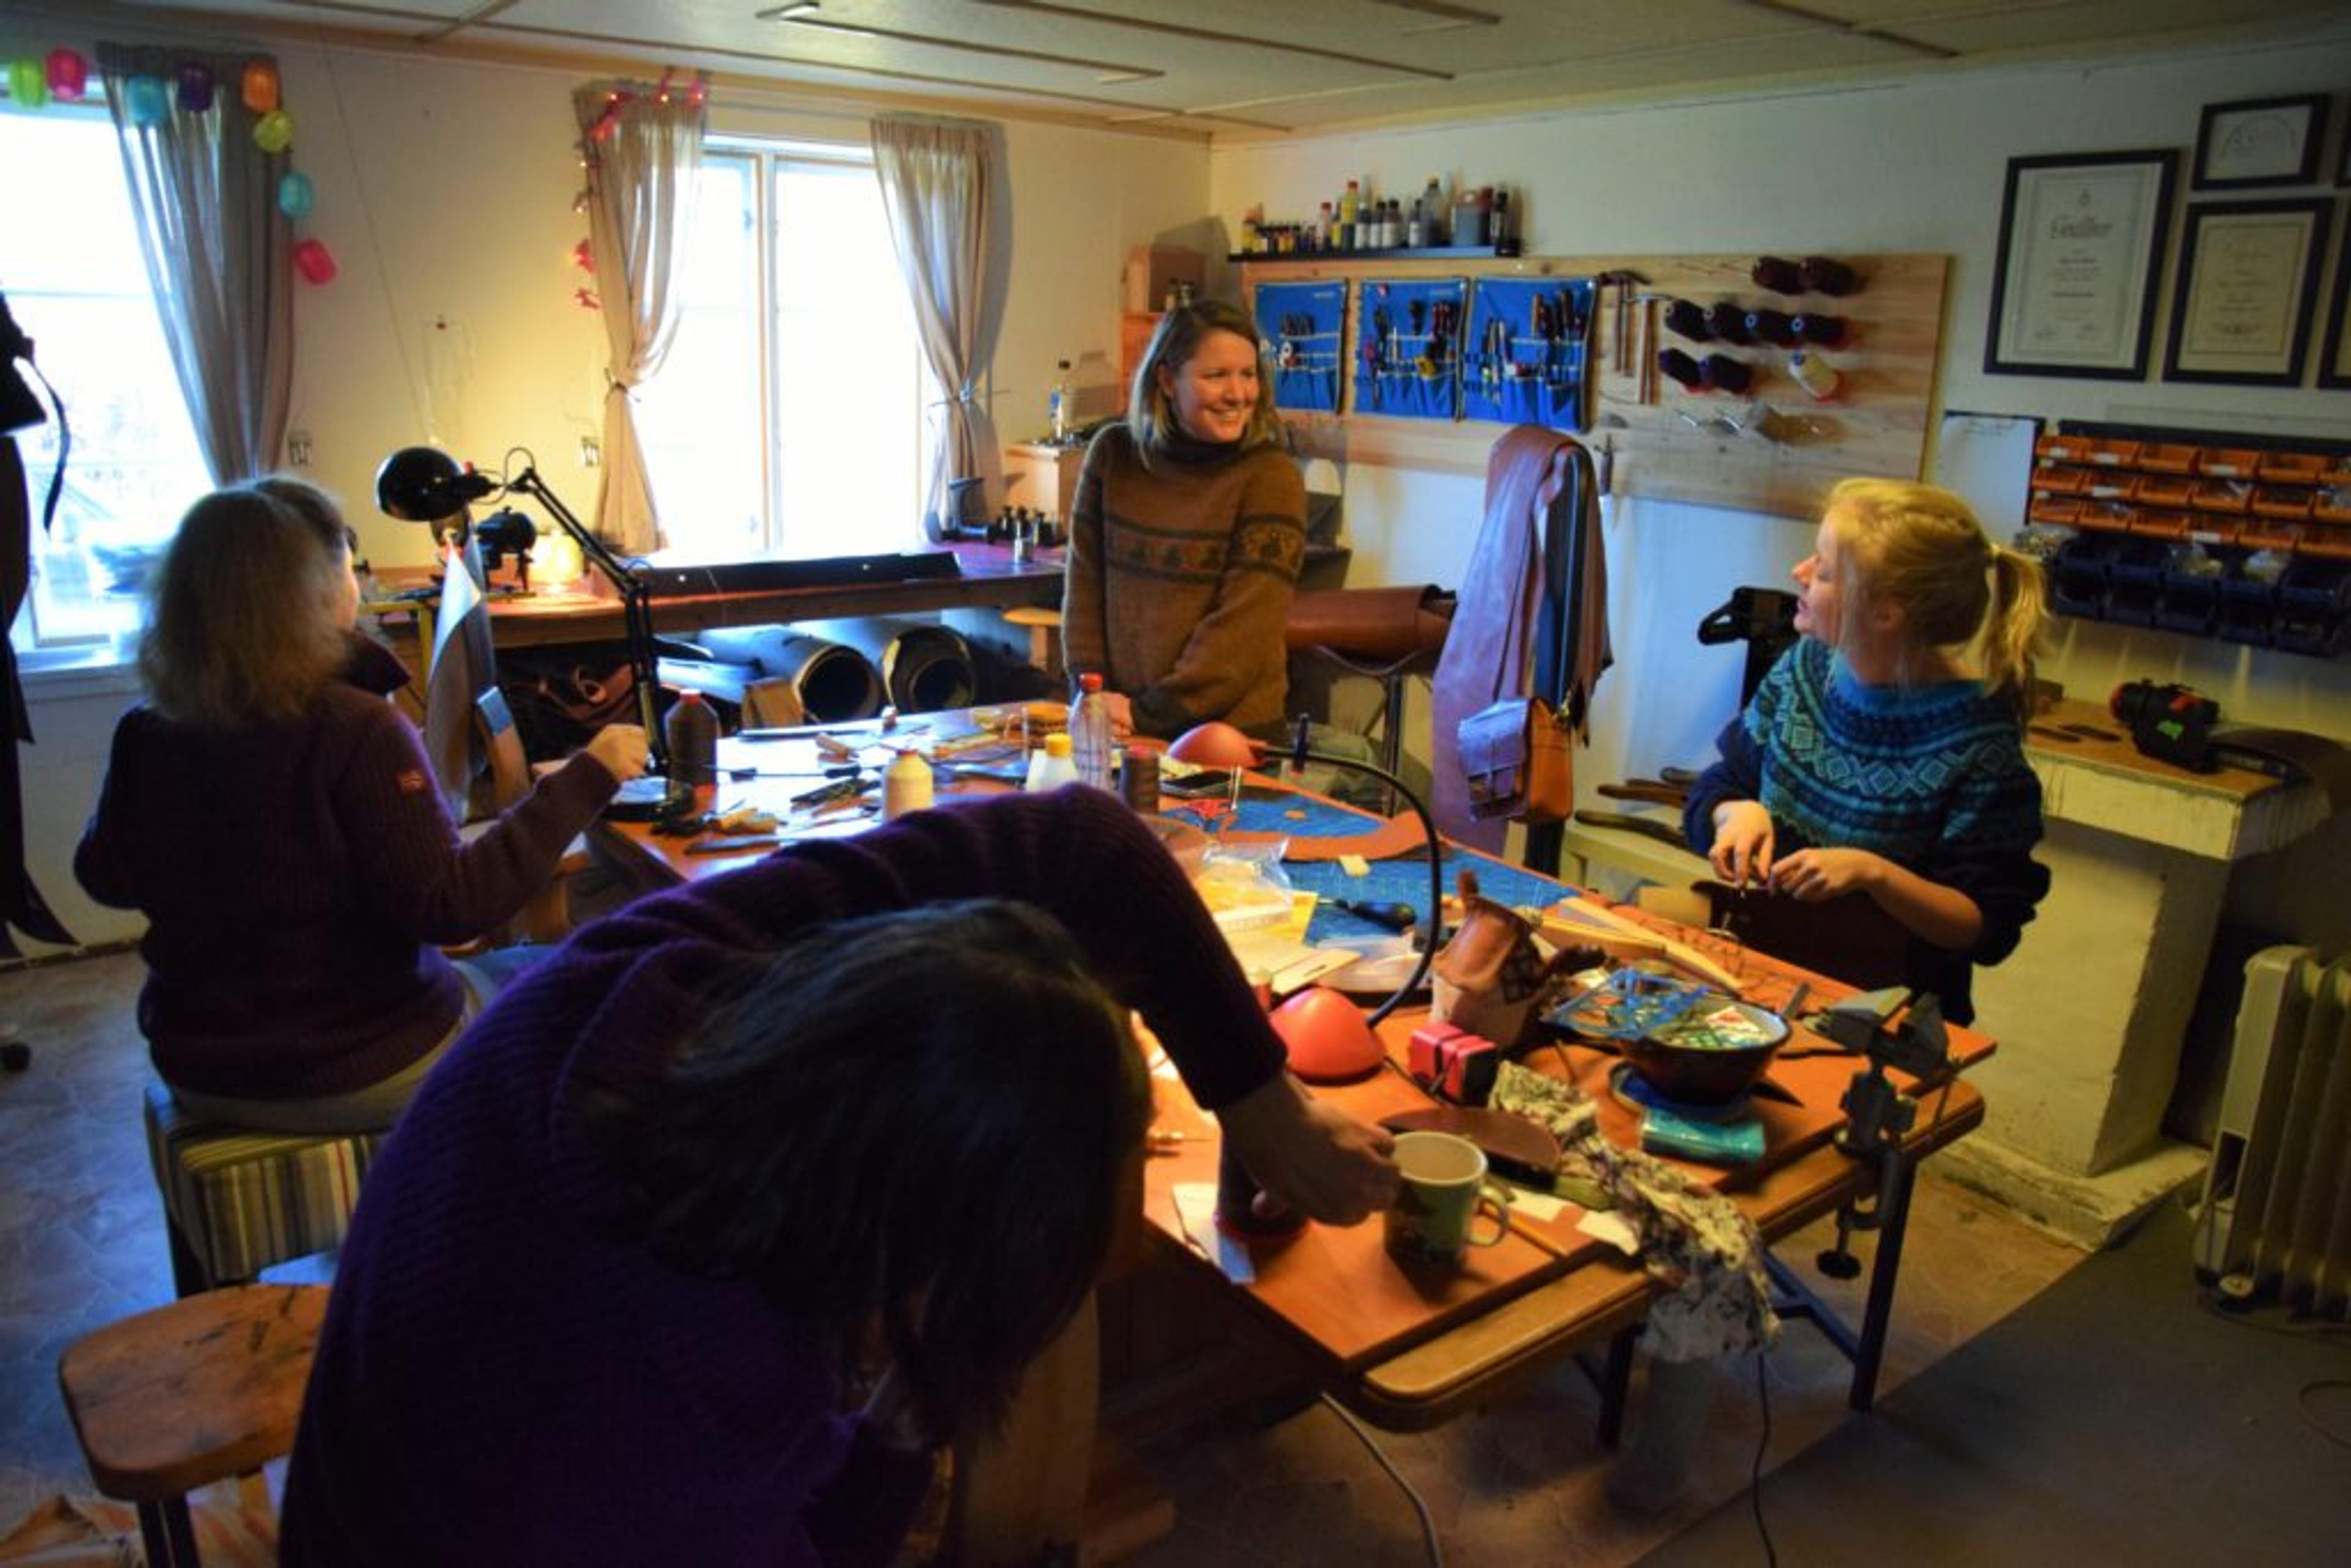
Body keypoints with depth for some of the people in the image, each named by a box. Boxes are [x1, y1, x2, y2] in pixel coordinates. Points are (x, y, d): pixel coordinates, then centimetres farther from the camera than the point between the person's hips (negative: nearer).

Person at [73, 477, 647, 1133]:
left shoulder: (143, 736, -8)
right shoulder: (354, 733, -26)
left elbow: (104, 877, 8)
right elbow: (452, 905, -27)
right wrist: (586, 779, -26)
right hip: (358, 1074, -6)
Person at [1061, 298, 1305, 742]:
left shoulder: (1271, 475, -11)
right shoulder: (1113, 452, 1)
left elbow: (1244, 626, -16)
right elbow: (1085, 579, 4)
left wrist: (1150, 713, -17)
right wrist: (1092, 691, -7)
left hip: (1230, 730, -3)